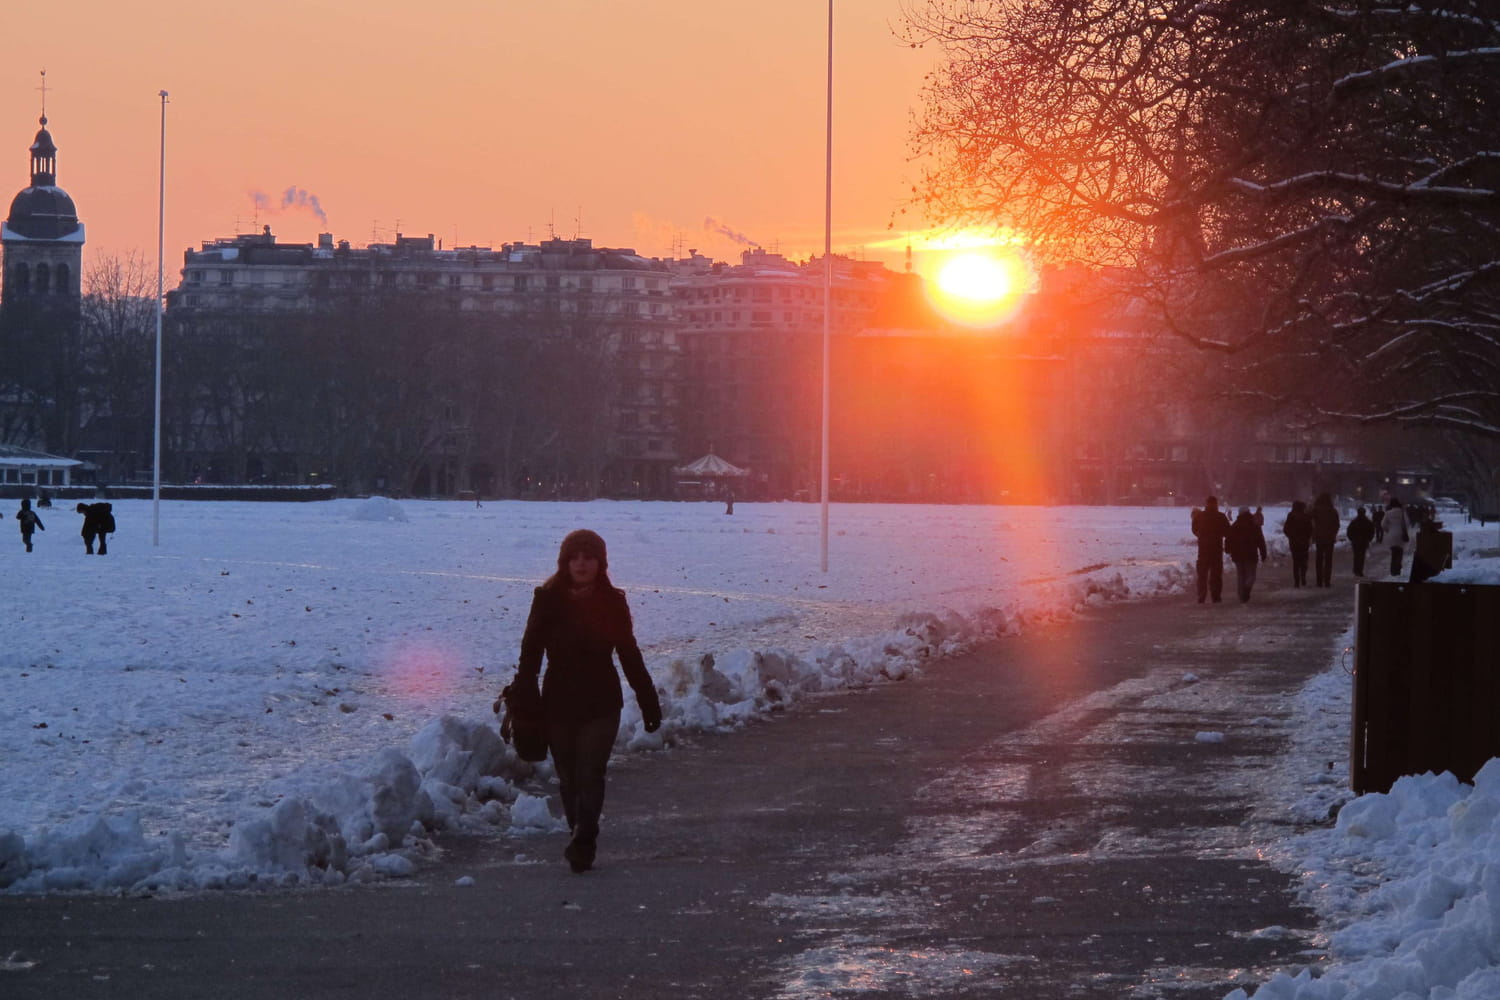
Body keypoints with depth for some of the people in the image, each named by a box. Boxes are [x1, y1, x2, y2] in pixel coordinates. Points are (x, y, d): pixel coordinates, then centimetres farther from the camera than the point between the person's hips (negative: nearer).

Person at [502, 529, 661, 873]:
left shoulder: (612, 602, 1)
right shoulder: (548, 600, -3)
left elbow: (630, 655, 9)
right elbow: (530, 653, -3)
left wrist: (648, 702, 10)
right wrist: (522, 700, -11)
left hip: (601, 703, -1)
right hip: (558, 703, 1)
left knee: (590, 774, -12)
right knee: (569, 778, 8)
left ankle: (582, 844, -14)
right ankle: (583, 842, 22)